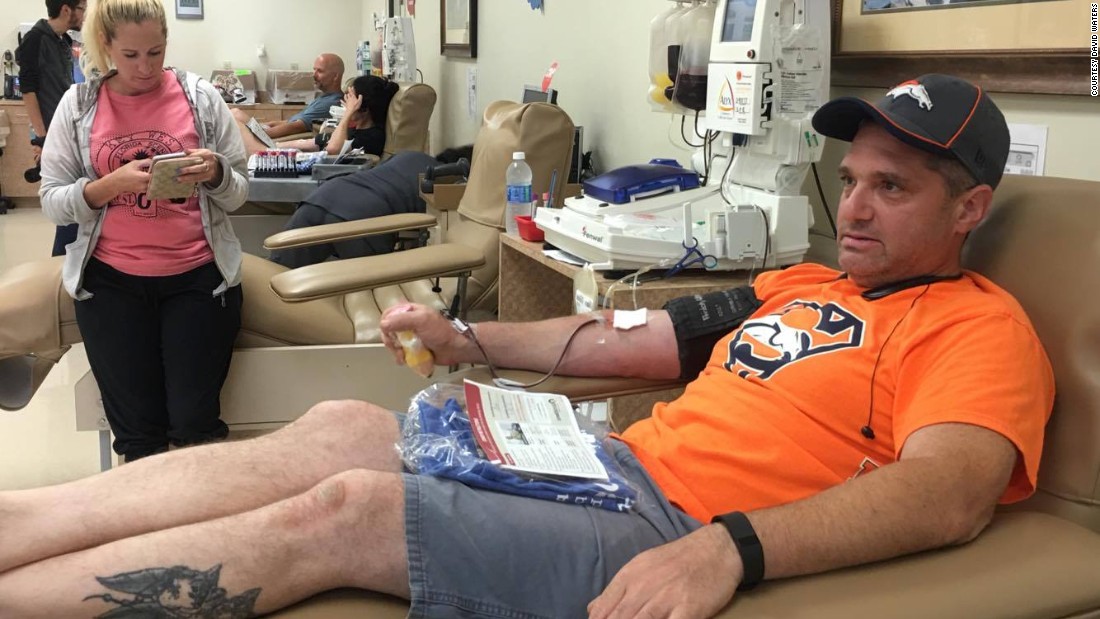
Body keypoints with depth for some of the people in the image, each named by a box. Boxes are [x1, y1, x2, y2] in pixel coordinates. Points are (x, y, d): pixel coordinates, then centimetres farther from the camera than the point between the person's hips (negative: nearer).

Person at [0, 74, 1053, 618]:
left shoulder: (981, 327, -1)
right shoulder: (796, 286, 23)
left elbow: (948, 496, -21)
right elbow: (624, 340, 24)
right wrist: (464, 341, 17)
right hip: (605, 463, 7)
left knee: (337, 511, -19)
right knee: (338, 430, -11)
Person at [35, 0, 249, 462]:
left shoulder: (200, 96, 0)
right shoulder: (77, 105, 1)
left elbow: (237, 194, 5)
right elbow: (53, 203, -1)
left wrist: (214, 173, -18)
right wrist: (113, 183, -18)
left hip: (197, 276, -1)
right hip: (111, 283, 1)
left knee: (194, 424, -3)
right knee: (135, 432, 4)